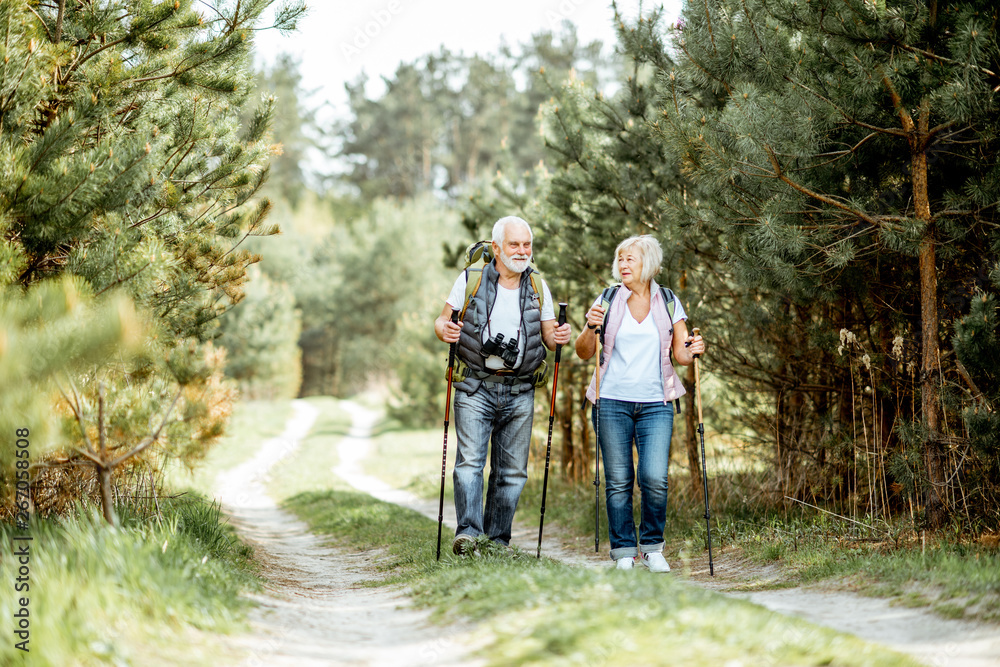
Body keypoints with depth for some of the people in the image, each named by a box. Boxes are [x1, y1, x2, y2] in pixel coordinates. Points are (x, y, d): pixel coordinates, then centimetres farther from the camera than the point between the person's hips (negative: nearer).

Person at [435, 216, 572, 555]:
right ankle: (468, 533, -21)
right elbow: (442, 320, 5)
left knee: (512, 470, 3)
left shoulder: (538, 286, 10)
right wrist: (445, 330, -18)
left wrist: (559, 337, -10)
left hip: (519, 392, 3)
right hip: (475, 387, -3)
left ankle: (498, 542, 9)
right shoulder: (471, 279, 2)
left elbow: (549, 335, 13)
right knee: (470, 460, -16)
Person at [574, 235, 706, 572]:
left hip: (655, 404, 0)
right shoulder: (608, 301, 5)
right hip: (612, 402, 0)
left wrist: (692, 351, -12)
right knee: (618, 480, -1)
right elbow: (584, 352, 6)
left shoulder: (668, 302, 7)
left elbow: (680, 354, 10)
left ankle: (652, 547, 8)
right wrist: (591, 328, -13)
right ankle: (623, 552, 10)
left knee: (655, 478, -11)